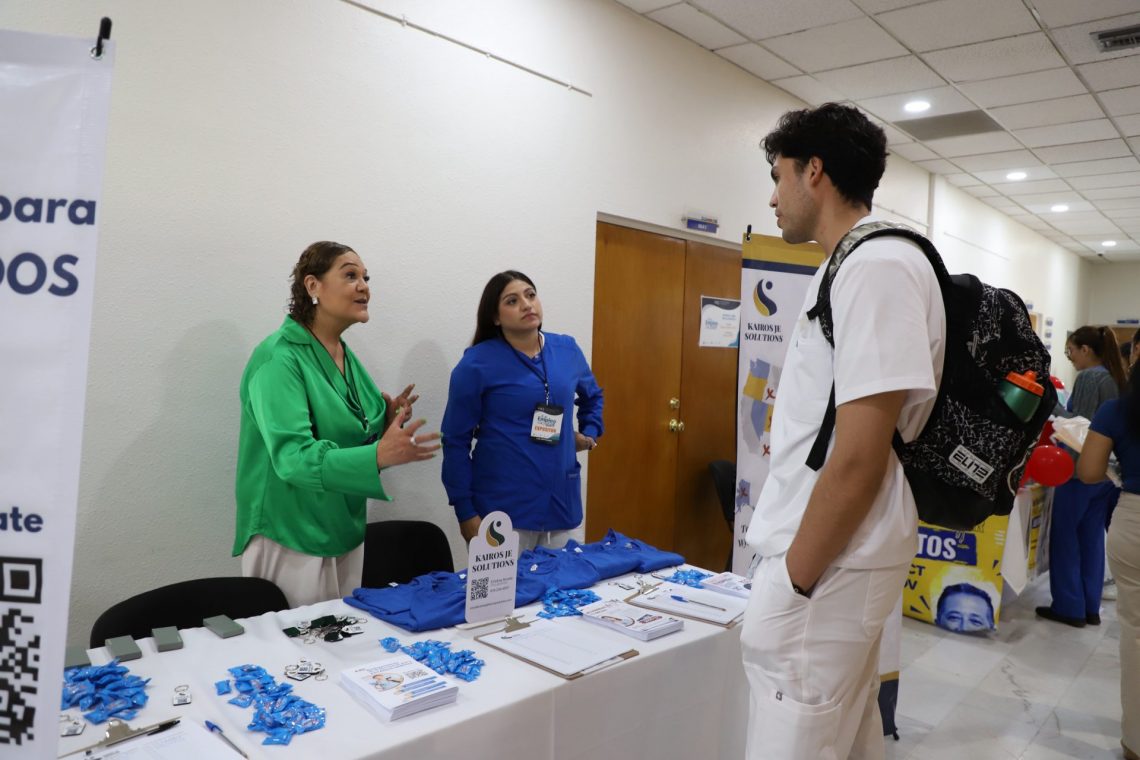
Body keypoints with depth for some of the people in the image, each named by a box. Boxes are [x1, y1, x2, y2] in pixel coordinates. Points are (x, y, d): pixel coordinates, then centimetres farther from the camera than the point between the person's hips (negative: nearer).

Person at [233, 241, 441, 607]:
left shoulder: (346, 355, 5)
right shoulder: (279, 357, -19)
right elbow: (292, 457, -30)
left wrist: (386, 424, -5)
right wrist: (379, 455, -43)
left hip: (345, 531, 8)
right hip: (291, 536, -8)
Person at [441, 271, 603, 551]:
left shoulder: (567, 349, 5)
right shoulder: (477, 363, -9)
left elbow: (592, 397, 26)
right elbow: (456, 441, -7)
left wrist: (589, 433, 10)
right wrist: (465, 510, -9)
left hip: (560, 503, 5)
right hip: (502, 509, -4)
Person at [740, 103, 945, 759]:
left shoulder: (878, 268, -17)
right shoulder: (853, 267, 13)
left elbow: (859, 460, -22)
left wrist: (794, 582, -15)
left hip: (827, 565, -9)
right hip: (838, 557, 9)